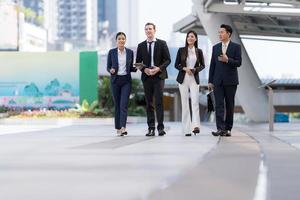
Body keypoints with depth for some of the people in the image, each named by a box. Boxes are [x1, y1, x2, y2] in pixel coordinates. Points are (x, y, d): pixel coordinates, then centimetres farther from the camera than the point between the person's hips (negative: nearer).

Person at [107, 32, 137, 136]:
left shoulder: (130, 52, 5)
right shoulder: (111, 52, 1)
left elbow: (131, 68, 11)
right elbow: (108, 67, 4)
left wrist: (136, 67, -10)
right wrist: (111, 70, -18)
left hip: (126, 80, 0)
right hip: (115, 80, 0)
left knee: (124, 104, -12)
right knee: (117, 105, 5)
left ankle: (123, 128, -22)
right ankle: (118, 128, 14)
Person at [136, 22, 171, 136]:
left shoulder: (162, 44, 5)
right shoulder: (141, 46, 11)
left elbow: (167, 60, 2)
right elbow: (138, 62, 12)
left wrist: (159, 68, -13)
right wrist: (144, 69, -8)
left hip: (159, 76, -3)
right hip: (146, 77, 3)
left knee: (159, 102, -10)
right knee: (149, 103, 4)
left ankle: (160, 127, -8)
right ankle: (151, 128, 7)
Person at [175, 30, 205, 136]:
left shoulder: (199, 51, 6)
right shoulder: (181, 50, 4)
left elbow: (202, 65, 12)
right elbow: (176, 65, 5)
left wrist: (195, 69, -8)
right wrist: (184, 68, -13)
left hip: (194, 79, 0)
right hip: (183, 79, 0)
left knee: (195, 101, -15)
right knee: (185, 103, 0)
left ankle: (196, 126, -24)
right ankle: (186, 129, 3)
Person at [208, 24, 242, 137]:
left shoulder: (236, 47, 1)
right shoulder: (215, 47, 11)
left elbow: (238, 63, -6)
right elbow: (212, 65, 10)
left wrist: (227, 60, -23)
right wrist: (210, 81, 7)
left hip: (230, 81, -2)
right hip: (218, 81, 2)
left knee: (229, 105, 4)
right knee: (219, 105, -7)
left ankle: (228, 129, 11)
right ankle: (220, 129, -12)